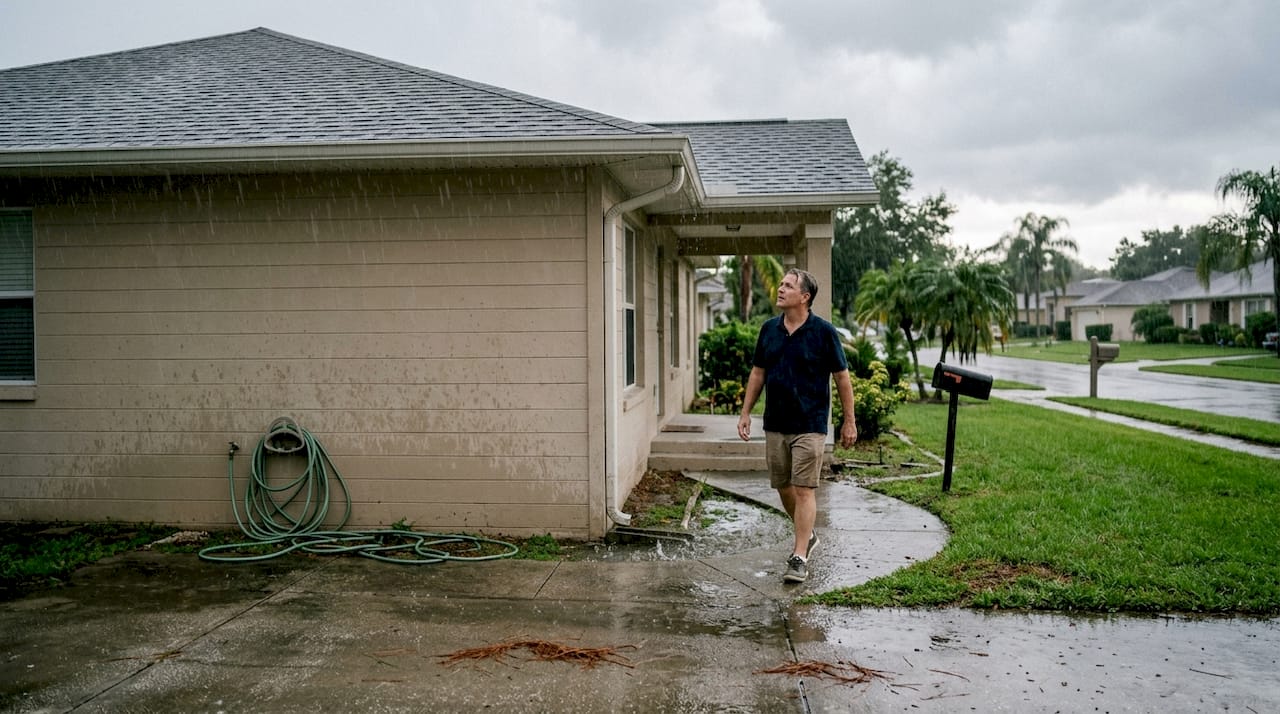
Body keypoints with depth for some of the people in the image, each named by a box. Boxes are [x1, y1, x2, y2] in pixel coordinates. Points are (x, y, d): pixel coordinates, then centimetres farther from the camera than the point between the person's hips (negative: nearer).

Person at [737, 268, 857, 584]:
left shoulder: (823, 332, -8)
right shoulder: (769, 329, 6)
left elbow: (842, 377, -4)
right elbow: (757, 373, 14)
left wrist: (849, 422, -4)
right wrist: (746, 412, 8)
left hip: (809, 425, -5)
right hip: (775, 424, 5)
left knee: (804, 490, -7)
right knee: (783, 487, 12)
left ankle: (799, 558, -4)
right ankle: (808, 535, 35)